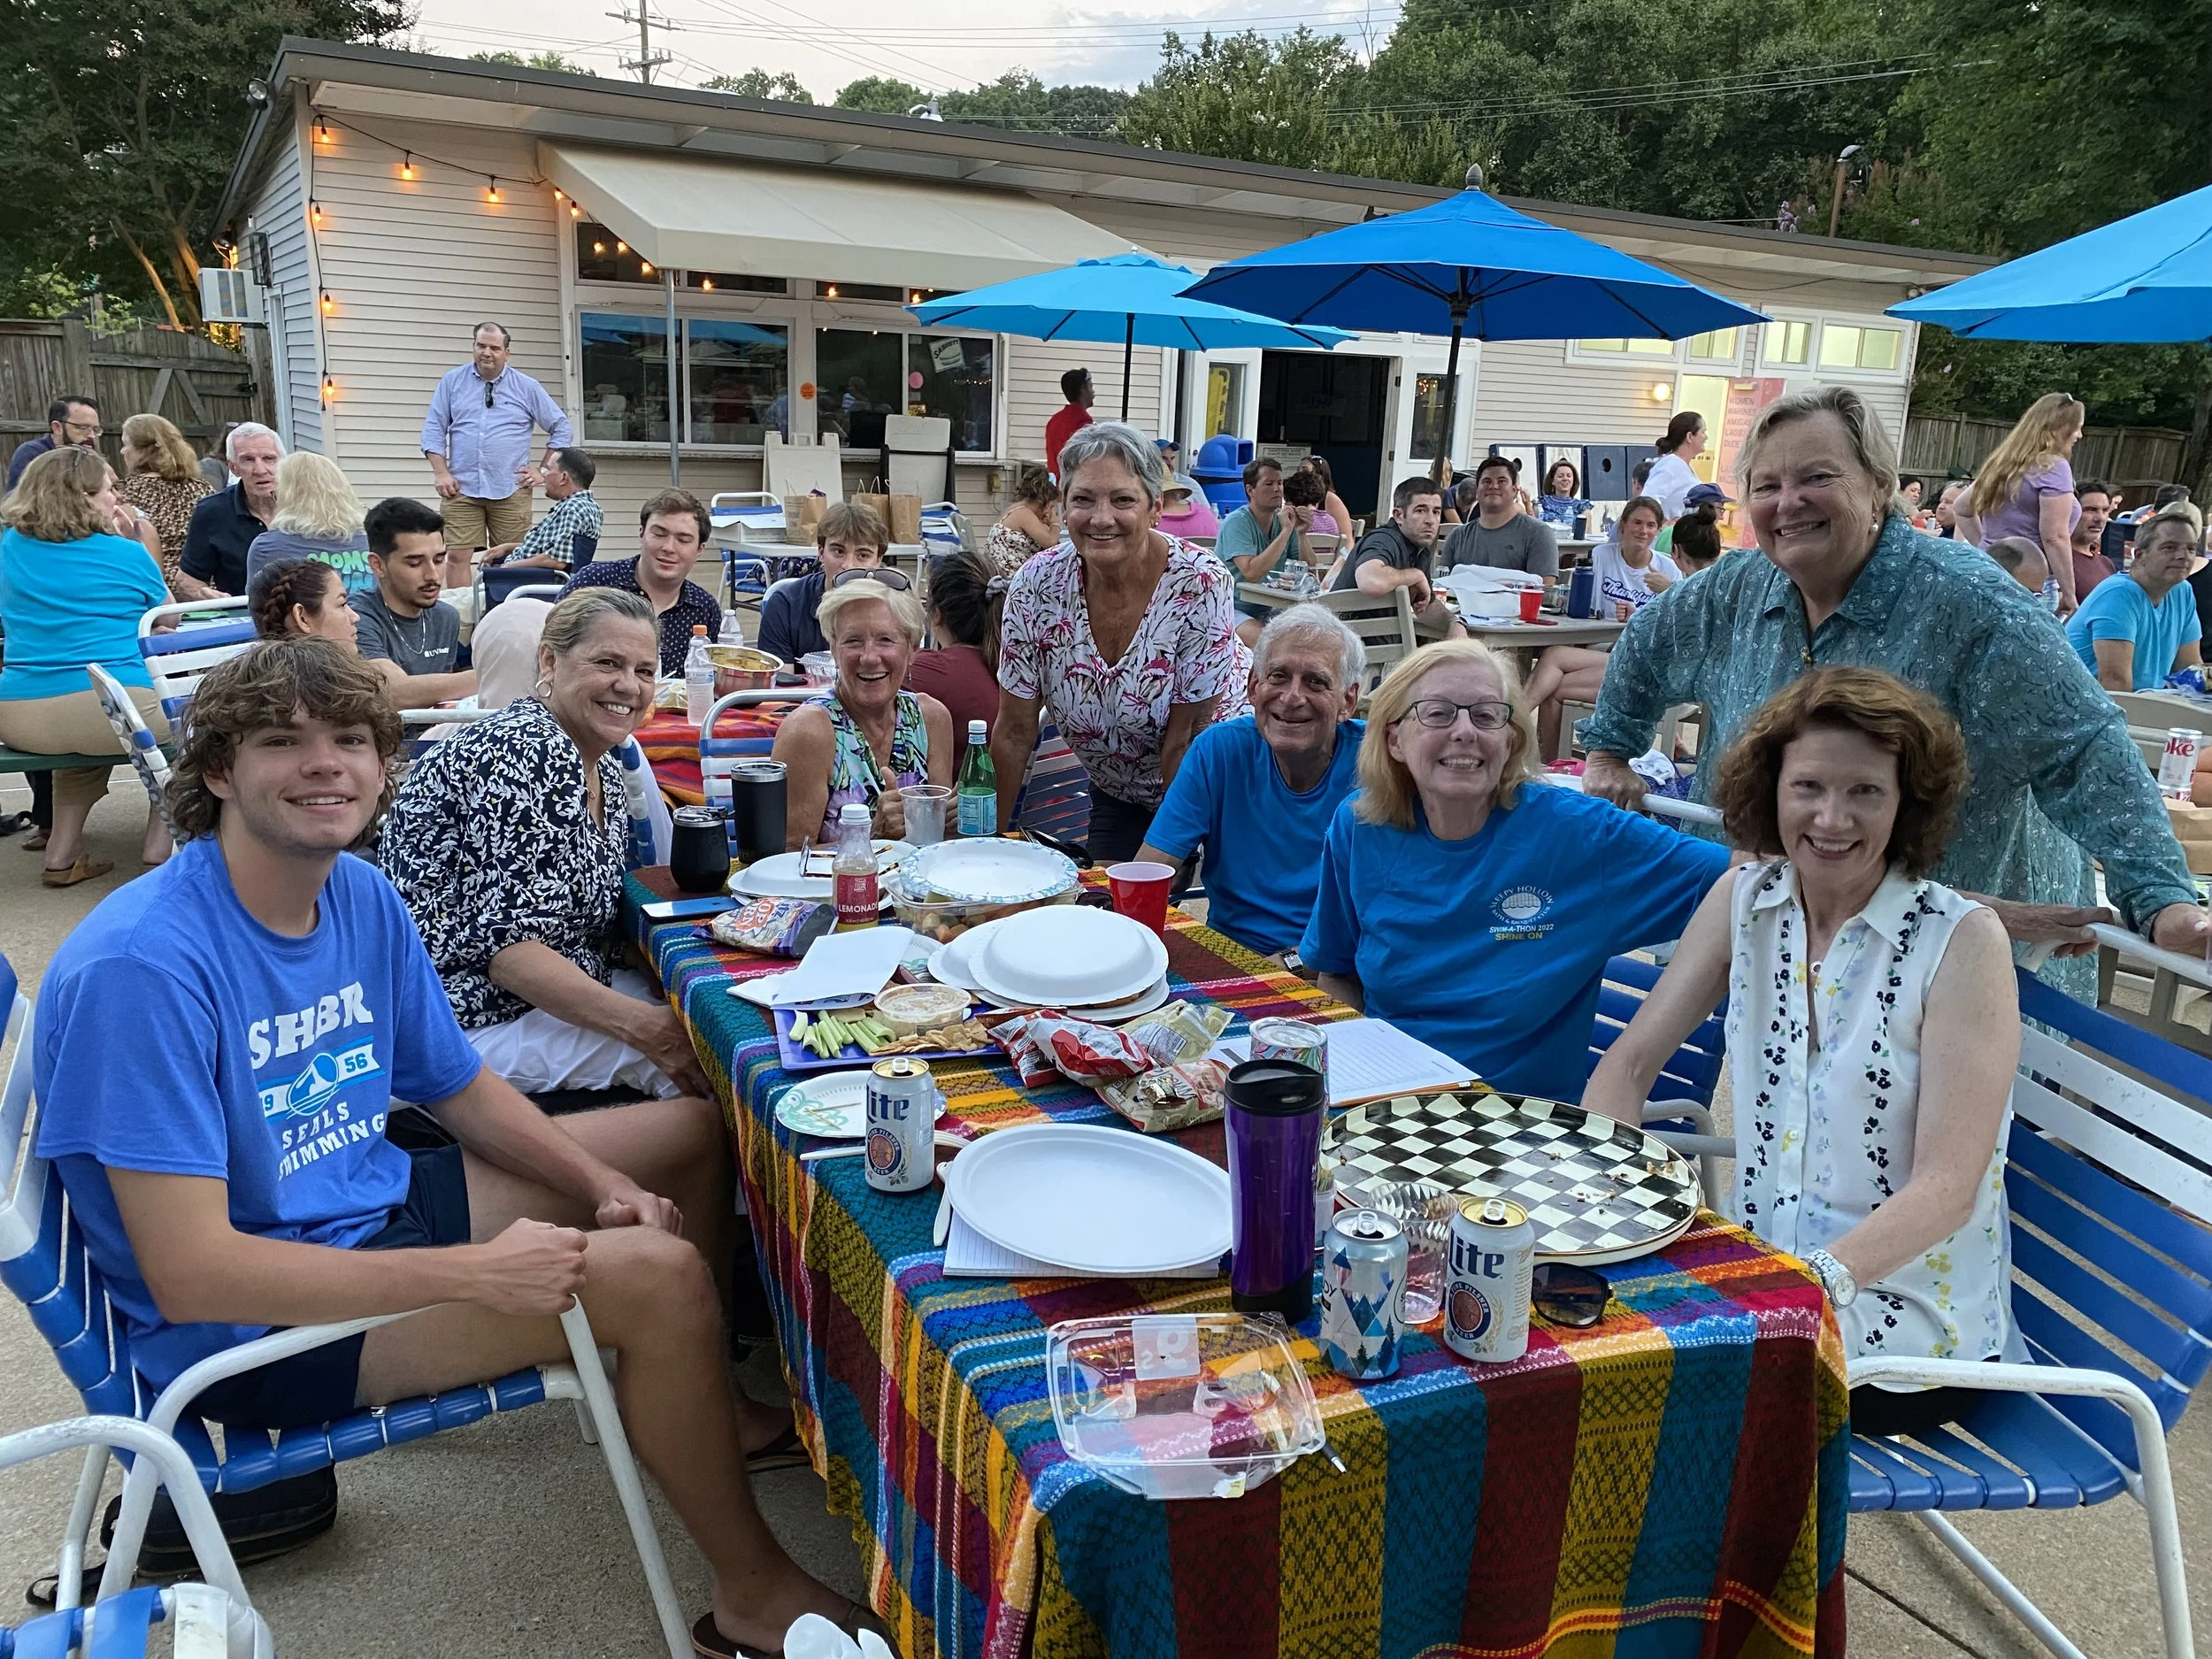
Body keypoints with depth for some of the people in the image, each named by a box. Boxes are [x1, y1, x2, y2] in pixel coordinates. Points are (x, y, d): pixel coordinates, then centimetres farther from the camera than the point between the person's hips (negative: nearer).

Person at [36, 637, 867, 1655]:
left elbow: (460, 1091, 10)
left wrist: (603, 1183, -7)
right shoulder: (143, 966, -27)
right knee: (656, 1273, -24)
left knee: (692, 1132, 11)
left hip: (365, 1206, 9)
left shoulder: (362, 896, -2)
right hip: (245, 1328, -8)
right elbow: (190, 1274, -29)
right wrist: (480, 1274, -30)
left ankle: (696, 1403, 32)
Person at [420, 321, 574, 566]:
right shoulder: (451, 381, 10)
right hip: (461, 489, 1)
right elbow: (434, 428, 9)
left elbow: (562, 428, 11)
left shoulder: (527, 387, 7)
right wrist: (441, 473, -2)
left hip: (511, 491, 0)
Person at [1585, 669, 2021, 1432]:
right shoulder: (1744, 900, 1)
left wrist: (1817, 1281, -30)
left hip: (1913, 1316, -4)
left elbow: (1947, 1188, -16)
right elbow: (1633, 1059, 3)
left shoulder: (1964, 941, -13)